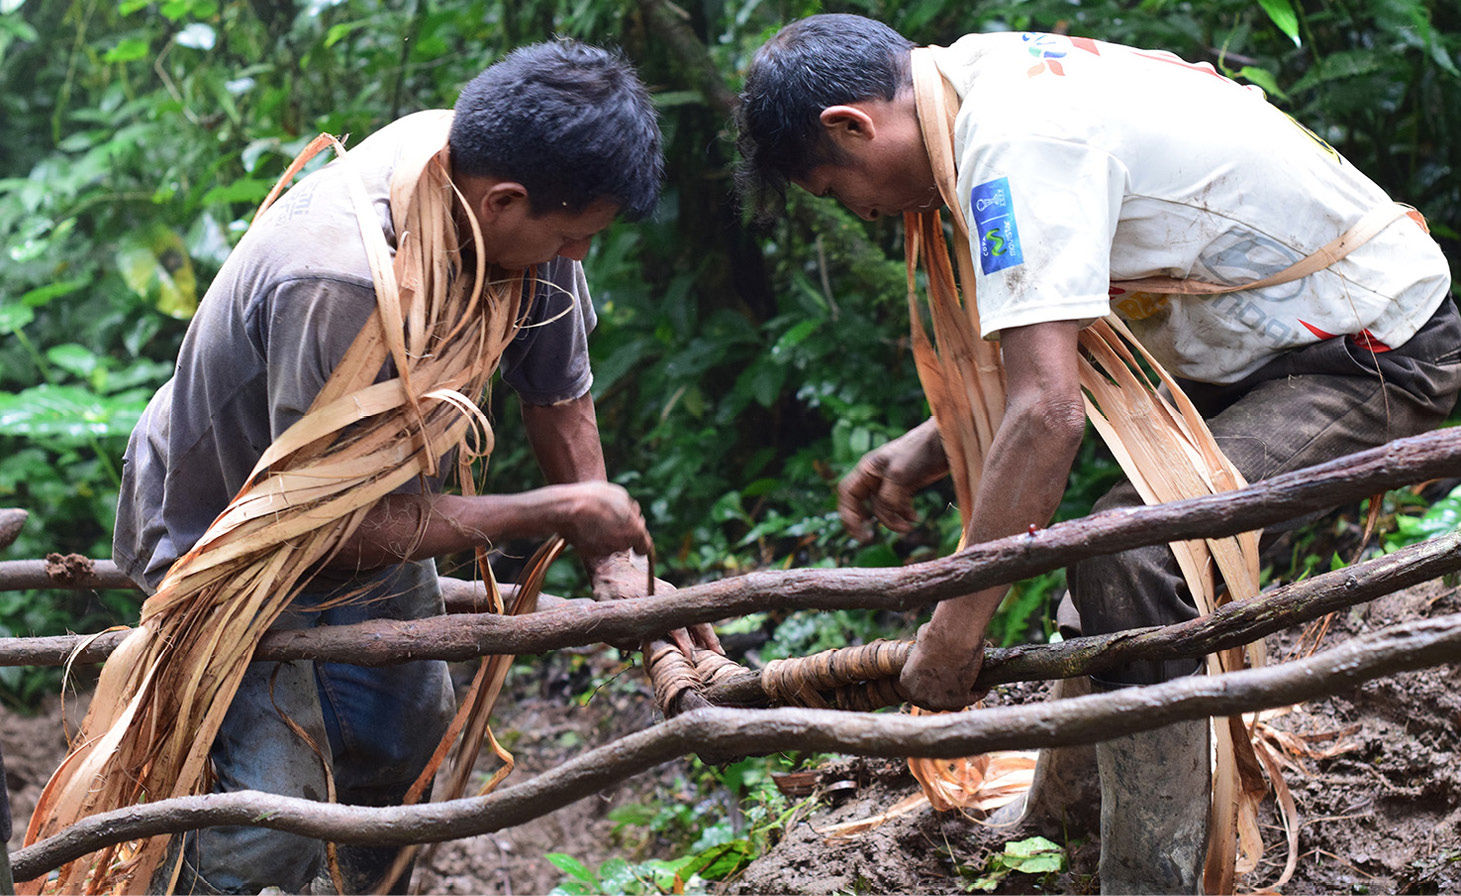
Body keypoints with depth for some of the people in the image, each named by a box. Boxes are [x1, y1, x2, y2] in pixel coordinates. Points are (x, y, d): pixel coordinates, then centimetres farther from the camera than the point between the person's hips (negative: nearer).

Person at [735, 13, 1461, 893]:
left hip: (1379, 348, -11)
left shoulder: (1015, 140, -24)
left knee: (1133, 565, -23)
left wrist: (955, 630, -24)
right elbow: (1045, 338, 17)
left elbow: (1047, 411, -30)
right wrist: (930, 446, 11)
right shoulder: (1008, 69, 7)